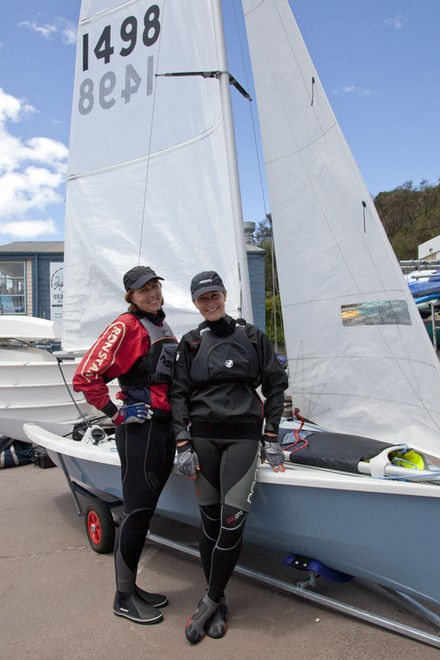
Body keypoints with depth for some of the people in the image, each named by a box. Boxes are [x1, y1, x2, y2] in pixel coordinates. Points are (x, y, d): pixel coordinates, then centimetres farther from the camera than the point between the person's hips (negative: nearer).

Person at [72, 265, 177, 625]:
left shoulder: (163, 328, 15)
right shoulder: (125, 327, -10)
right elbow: (86, 376, -18)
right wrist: (116, 413, -13)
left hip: (166, 426, 8)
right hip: (139, 429, -8)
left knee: (146, 509, 14)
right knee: (137, 510, 0)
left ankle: (131, 587, 29)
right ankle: (123, 597, 18)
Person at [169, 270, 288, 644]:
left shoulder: (252, 336, 5)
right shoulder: (190, 343, 7)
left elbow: (275, 386, 7)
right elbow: (179, 394, 5)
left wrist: (271, 438, 3)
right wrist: (183, 445, -3)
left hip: (243, 435, -1)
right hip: (203, 437, 1)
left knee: (232, 522, -8)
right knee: (209, 522, 6)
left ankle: (211, 602, 13)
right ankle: (218, 604, 24)